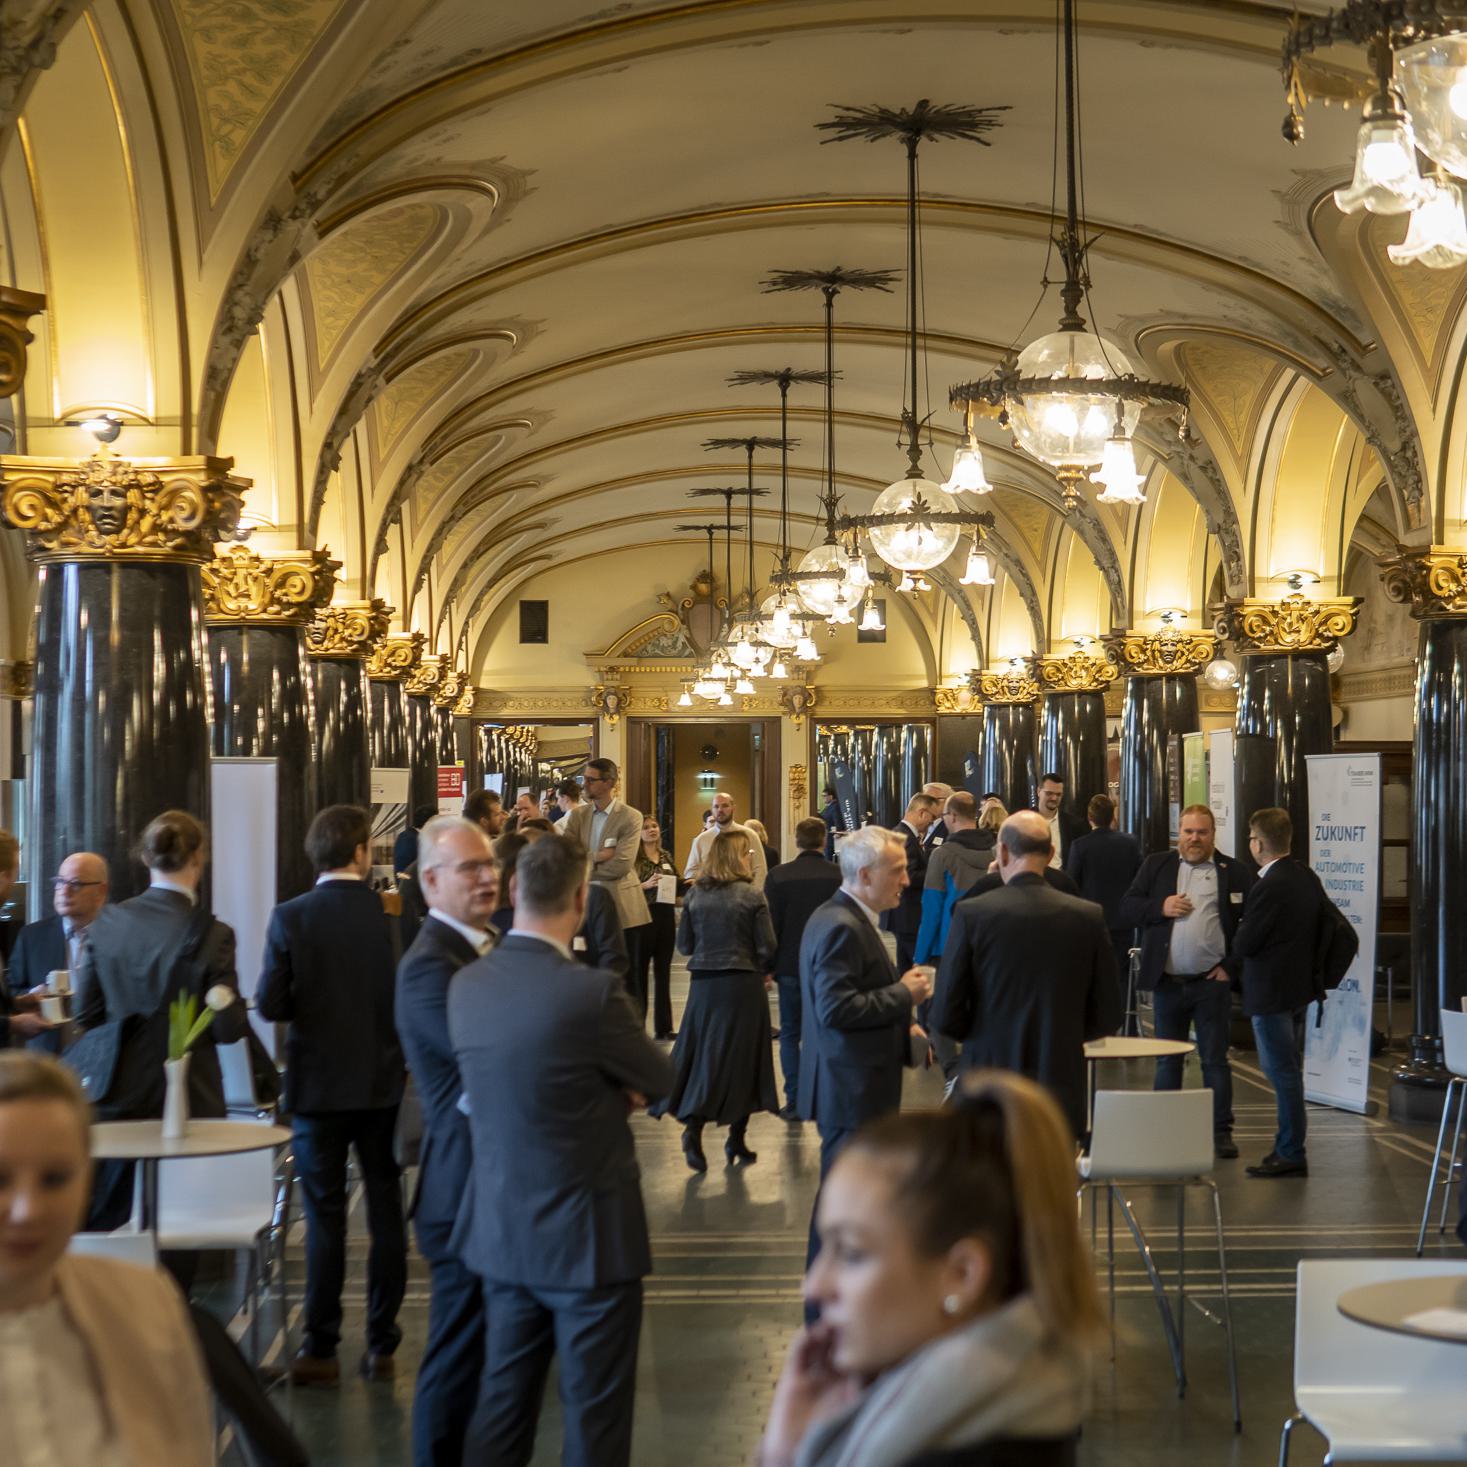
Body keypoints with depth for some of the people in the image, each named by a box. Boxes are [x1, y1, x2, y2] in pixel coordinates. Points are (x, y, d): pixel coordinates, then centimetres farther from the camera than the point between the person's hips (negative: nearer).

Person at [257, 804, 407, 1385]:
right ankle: (381, 1345, 14)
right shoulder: (391, 912, -10)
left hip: (318, 1085, 0)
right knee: (385, 1212, 10)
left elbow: (270, 1005, -9)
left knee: (324, 1216, 7)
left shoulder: (289, 918, -9)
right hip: (383, 1081, 0)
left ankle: (320, 1349, 9)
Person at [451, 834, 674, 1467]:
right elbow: (659, 1078, -5)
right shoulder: (592, 992, -22)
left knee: (502, 1406, 17)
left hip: (501, 1232, 6)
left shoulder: (466, 984, -2)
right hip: (586, 1236, -6)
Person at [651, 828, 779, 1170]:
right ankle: (736, 1139, 13)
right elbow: (767, 949, -8)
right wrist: (759, 968, 11)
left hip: (703, 984, 3)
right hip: (742, 984, -3)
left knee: (702, 1053, 10)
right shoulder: (752, 896, -9)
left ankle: (693, 1127, -7)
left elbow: (684, 945, 5)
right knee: (740, 1056, 7)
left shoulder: (695, 894, 1)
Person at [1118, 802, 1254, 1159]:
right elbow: (1125, 911, 4)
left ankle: (1221, 1130, 9)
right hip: (1167, 982, 2)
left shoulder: (1235, 873, 1)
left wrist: (1232, 966, -7)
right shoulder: (1156, 866, 8)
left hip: (1212, 983, -2)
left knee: (1215, 1059, 3)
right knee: (1167, 1060, 11)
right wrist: (1160, 908, -13)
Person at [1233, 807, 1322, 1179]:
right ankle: (1289, 1146, 25)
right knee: (1287, 1070, 17)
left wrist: (1240, 929, 1)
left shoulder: (1269, 887, -23)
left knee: (1282, 1072, -3)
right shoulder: (1308, 878, 5)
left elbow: (1243, 945, -19)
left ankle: (1291, 1155, 3)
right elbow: (1319, 928, 15)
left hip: (1271, 992, -9)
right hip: (1300, 985, 9)